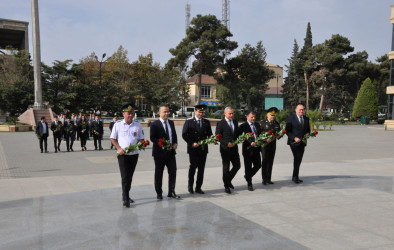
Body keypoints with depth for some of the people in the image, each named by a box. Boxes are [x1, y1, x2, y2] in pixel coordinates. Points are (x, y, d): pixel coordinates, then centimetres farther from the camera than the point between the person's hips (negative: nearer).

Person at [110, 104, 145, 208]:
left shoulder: (138, 125, 6)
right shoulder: (118, 125, 0)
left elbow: (141, 139, 11)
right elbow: (112, 138, 5)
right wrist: (119, 148, -9)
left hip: (134, 154, 3)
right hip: (122, 154, -3)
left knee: (130, 176, 12)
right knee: (125, 177, -8)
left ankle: (126, 196, 28)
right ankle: (126, 199, -4)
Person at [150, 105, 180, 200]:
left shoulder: (171, 123, 11)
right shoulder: (154, 124, -7)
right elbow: (152, 138, -12)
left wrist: (175, 143, -1)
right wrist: (161, 144, -23)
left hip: (171, 152, 5)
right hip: (160, 152, -5)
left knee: (173, 172, 5)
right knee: (158, 174, 7)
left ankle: (171, 192, 18)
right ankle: (159, 193, 20)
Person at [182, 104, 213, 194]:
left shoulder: (207, 122, 12)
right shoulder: (188, 122, 1)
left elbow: (209, 134, 15)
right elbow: (184, 135, -2)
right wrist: (192, 143, -11)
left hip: (203, 149, 3)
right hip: (193, 149, -3)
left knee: (201, 168, 5)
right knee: (193, 166, -8)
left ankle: (198, 187, 15)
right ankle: (190, 185, 12)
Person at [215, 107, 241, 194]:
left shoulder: (235, 122, 11)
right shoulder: (221, 123, -8)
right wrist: (227, 143, -19)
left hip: (234, 148, 6)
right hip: (225, 149, -6)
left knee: (237, 166, 8)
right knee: (226, 168, 3)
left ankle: (228, 180, 29)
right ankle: (226, 186, 16)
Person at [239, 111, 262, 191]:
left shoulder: (257, 124, 12)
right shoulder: (243, 126, -8)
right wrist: (250, 143, -25)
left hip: (256, 149, 6)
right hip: (248, 149, -6)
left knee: (258, 165, 9)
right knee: (248, 167, 4)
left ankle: (248, 176, 35)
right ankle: (249, 184, 19)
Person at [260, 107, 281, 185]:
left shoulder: (277, 124, 12)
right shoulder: (262, 123, 0)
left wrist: (278, 136, -11)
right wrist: (265, 139, -18)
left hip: (273, 145, 4)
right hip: (264, 145, -4)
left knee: (270, 162, 6)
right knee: (265, 161, -6)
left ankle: (268, 179, 13)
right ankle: (264, 179, 0)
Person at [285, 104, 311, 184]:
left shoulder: (306, 119, 12)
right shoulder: (291, 118, -5)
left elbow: (308, 129, 20)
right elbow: (287, 131, -7)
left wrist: (307, 134, -2)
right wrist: (294, 138, -19)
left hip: (302, 142, 6)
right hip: (294, 142, -6)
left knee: (299, 160, 8)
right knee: (297, 158, -14)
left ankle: (294, 177, 20)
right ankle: (296, 177, -4)